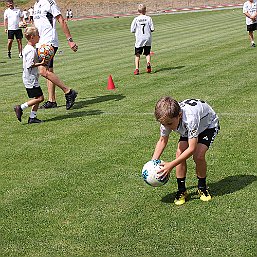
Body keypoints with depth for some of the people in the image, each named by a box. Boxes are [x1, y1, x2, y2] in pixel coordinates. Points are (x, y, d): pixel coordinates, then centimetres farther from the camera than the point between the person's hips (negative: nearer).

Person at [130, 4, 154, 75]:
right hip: (148, 39, 1)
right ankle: (148, 63, -13)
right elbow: (152, 29, -5)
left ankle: (137, 69, -3)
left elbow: (132, 30, -4)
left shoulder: (136, 19, -5)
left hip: (139, 39, -1)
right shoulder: (148, 18, -4)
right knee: (147, 53, 14)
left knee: (137, 54, 7)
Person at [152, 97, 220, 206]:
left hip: (208, 125, -5)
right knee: (179, 153, -15)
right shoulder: (168, 119, -26)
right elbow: (162, 140, -6)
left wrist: (171, 165, -43)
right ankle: (181, 191, 0)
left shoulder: (190, 118, -46)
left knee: (198, 156, -24)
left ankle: (202, 188, 2)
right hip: (188, 127, 6)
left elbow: (192, 148, -43)